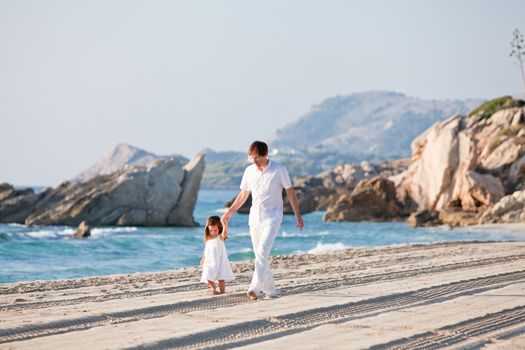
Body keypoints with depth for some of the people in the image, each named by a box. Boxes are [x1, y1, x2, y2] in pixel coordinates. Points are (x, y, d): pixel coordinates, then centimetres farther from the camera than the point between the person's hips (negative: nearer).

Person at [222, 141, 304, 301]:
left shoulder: (279, 170, -8)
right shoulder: (249, 171, 4)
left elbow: (290, 191, -1)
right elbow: (243, 194, 15)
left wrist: (297, 214, 0)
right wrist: (229, 212, 12)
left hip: (272, 217, -5)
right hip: (254, 218, 5)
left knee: (262, 252, -20)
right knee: (260, 255, 6)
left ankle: (255, 288, -28)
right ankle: (270, 290, 16)